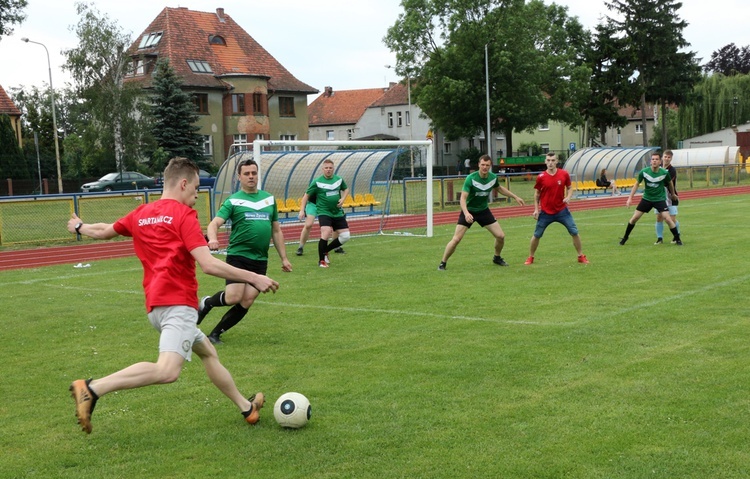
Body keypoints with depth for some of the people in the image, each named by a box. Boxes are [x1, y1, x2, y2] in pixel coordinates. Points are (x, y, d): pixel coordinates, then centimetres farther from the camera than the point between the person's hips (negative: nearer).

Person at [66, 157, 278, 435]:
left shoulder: (140, 214, 16)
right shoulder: (183, 215, -5)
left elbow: (104, 231, 32)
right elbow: (208, 265, -15)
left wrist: (79, 228, 55)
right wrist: (253, 278, -10)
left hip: (156, 305, 10)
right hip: (178, 302, -10)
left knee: (208, 352, 24)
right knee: (167, 371, -24)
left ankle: (246, 407, 33)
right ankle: (92, 389, -28)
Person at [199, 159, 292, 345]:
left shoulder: (269, 198, 14)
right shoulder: (233, 201, 1)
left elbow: (276, 231, 19)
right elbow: (214, 223, -11)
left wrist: (283, 258, 16)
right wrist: (212, 238, -33)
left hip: (260, 260, 4)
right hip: (238, 255, -4)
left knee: (246, 302, -4)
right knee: (233, 298, -15)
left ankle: (215, 334, 11)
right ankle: (206, 303, 17)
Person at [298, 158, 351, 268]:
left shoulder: (339, 179, 4)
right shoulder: (317, 182, -7)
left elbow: (346, 189, 22)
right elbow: (306, 195, 0)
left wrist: (342, 199, 2)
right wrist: (302, 210, -8)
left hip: (338, 213, 5)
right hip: (324, 212, -5)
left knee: (345, 236, 2)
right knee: (326, 234, -26)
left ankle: (325, 251, 23)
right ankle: (321, 260, -8)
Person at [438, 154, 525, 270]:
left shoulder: (493, 177, -8)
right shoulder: (471, 178, -24)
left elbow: (499, 188, 16)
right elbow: (463, 198, -28)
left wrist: (515, 197, 18)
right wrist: (466, 213, -44)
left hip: (484, 211, 4)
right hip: (469, 211, -4)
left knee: (501, 236, 0)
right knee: (456, 239, -13)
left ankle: (497, 258, 28)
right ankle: (443, 263, 5)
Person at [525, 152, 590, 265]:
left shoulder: (564, 174, -6)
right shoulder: (541, 177, -8)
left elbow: (569, 188, 8)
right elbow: (537, 193, 4)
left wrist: (568, 197, -13)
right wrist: (536, 209, -2)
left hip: (562, 210, 1)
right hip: (545, 212, -1)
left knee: (574, 232, -1)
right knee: (537, 235, 5)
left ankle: (581, 256, 14)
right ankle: (530, 257, 23)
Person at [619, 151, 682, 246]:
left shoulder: (664, 173, -16)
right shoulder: (644, 172, -15)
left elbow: (669, 183, 6)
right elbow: (637, 184, -1)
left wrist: (673, 194, 20)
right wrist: (630, 198, -4)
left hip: (660, 199, -2)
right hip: (646, 198, 2)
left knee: (667, 218, -15)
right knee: (634, 218, 1)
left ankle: (677, 238, 2)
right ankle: (625, 237, 20)